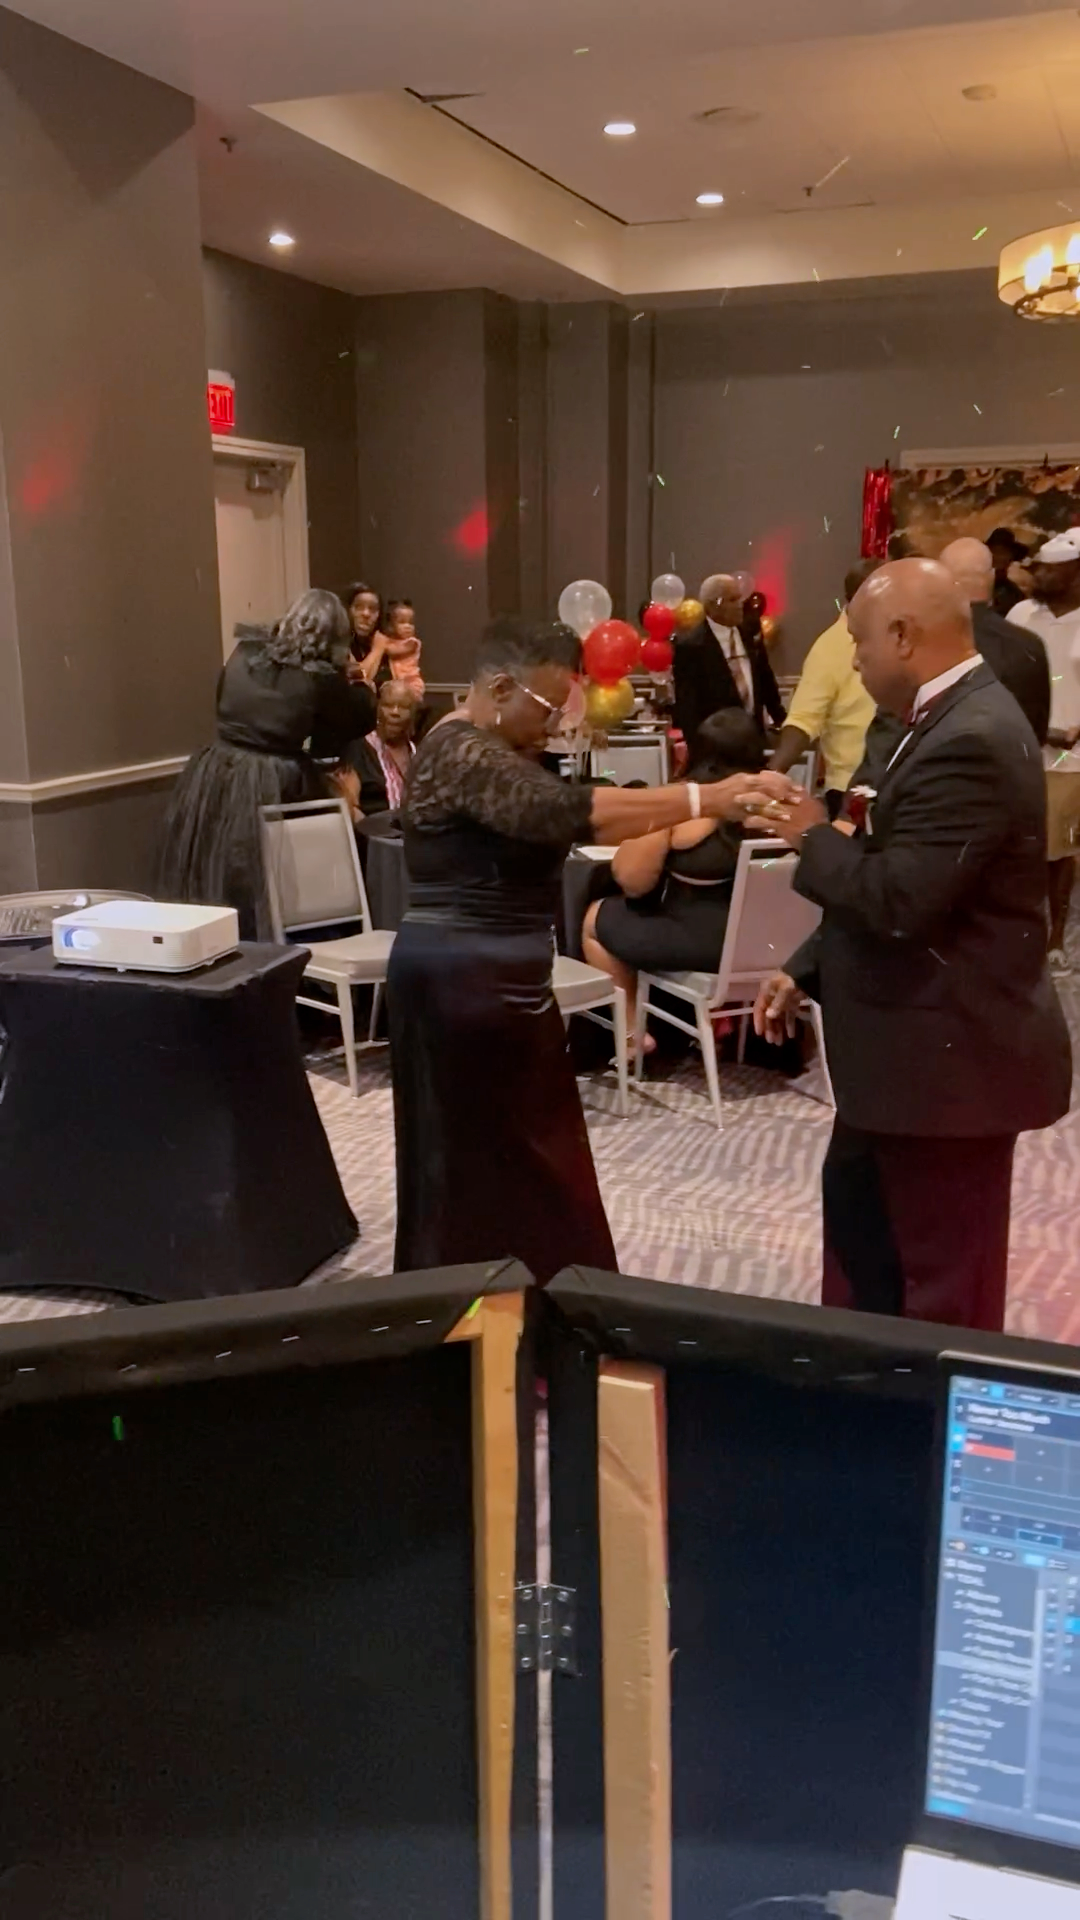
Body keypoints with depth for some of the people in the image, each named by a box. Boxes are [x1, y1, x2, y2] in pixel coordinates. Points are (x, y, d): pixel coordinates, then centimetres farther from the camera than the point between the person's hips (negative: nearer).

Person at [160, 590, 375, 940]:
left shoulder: (243, 653, 3)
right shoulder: (321, 678, -10)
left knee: (213, 889, 12)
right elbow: (361, 720, 5)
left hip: (215, 781, 4)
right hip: (274, 791, -4)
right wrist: (366, 682, 25)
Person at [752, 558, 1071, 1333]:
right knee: (855, 1205, 25)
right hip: (915, 1044, 11)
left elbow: (899, 900, -29)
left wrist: (814, 838, -12)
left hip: (953, 1055, -11)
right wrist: (805, 971, 11)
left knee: (946, 1282, 6)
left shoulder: (970, 741, -25)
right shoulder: (952, 721, 9)